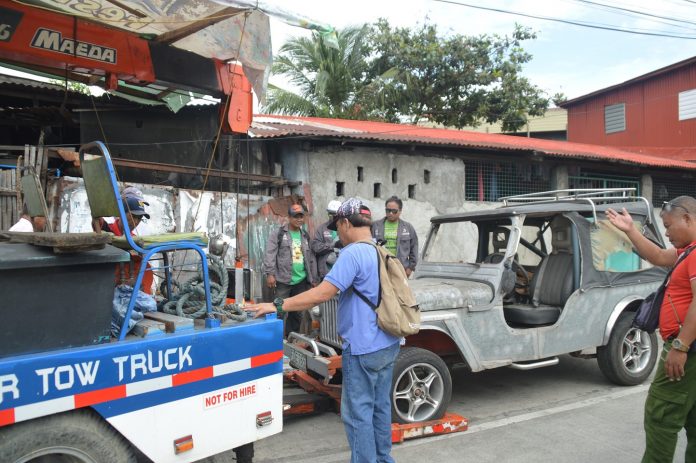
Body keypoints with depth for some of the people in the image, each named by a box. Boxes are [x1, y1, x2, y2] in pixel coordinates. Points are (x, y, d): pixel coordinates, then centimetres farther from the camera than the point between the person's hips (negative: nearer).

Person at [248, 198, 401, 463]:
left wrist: (277, 306, -22)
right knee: (380, 407, 19)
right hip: (388, 345, 9)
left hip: (364, 349, -9)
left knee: (358, 413, 4)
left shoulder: (353, 254, -19)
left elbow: (321, 294, -26)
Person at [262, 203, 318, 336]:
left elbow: (311, 258, 17)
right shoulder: (278, 233, -2)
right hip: (283, 280, -5)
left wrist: (313, 279, 15)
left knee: (297, 311, 11)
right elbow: (270, 254, -9)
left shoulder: (305, 236, 15)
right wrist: (270, 274, -17)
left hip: (301, 281, 5)